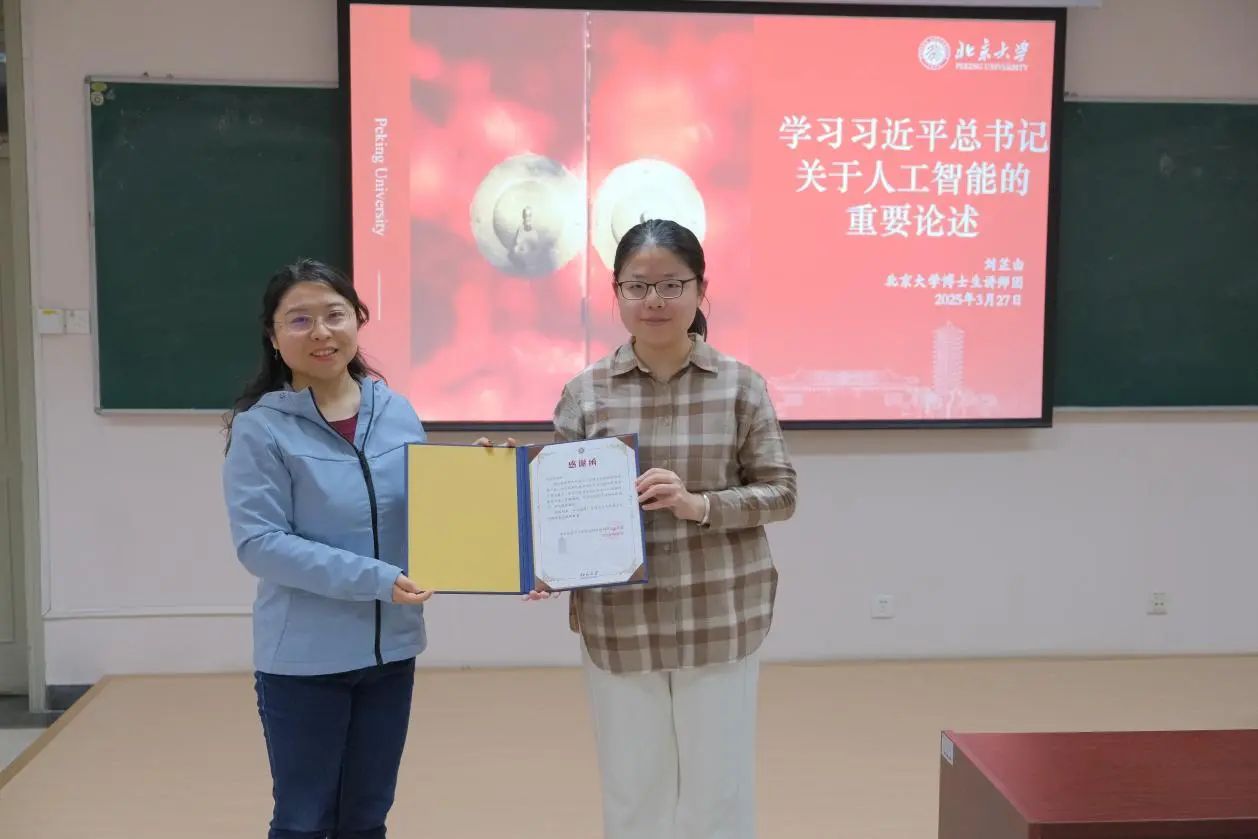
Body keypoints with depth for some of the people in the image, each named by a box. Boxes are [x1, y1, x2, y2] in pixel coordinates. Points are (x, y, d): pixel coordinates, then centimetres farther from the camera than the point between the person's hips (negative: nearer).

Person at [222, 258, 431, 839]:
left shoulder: (398, 413, 2)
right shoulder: (260, 428, -12)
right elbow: (258, 543, -17)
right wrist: (373, 579, -24)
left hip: (390, 648, 4)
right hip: (303, 659, -4)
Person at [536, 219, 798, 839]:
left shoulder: (740, 385, -2)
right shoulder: (585, 393, -1)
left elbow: (780, 493, -2)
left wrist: (698, 505, -18)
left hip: (722, 621, 0)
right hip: (618, 625, 1)